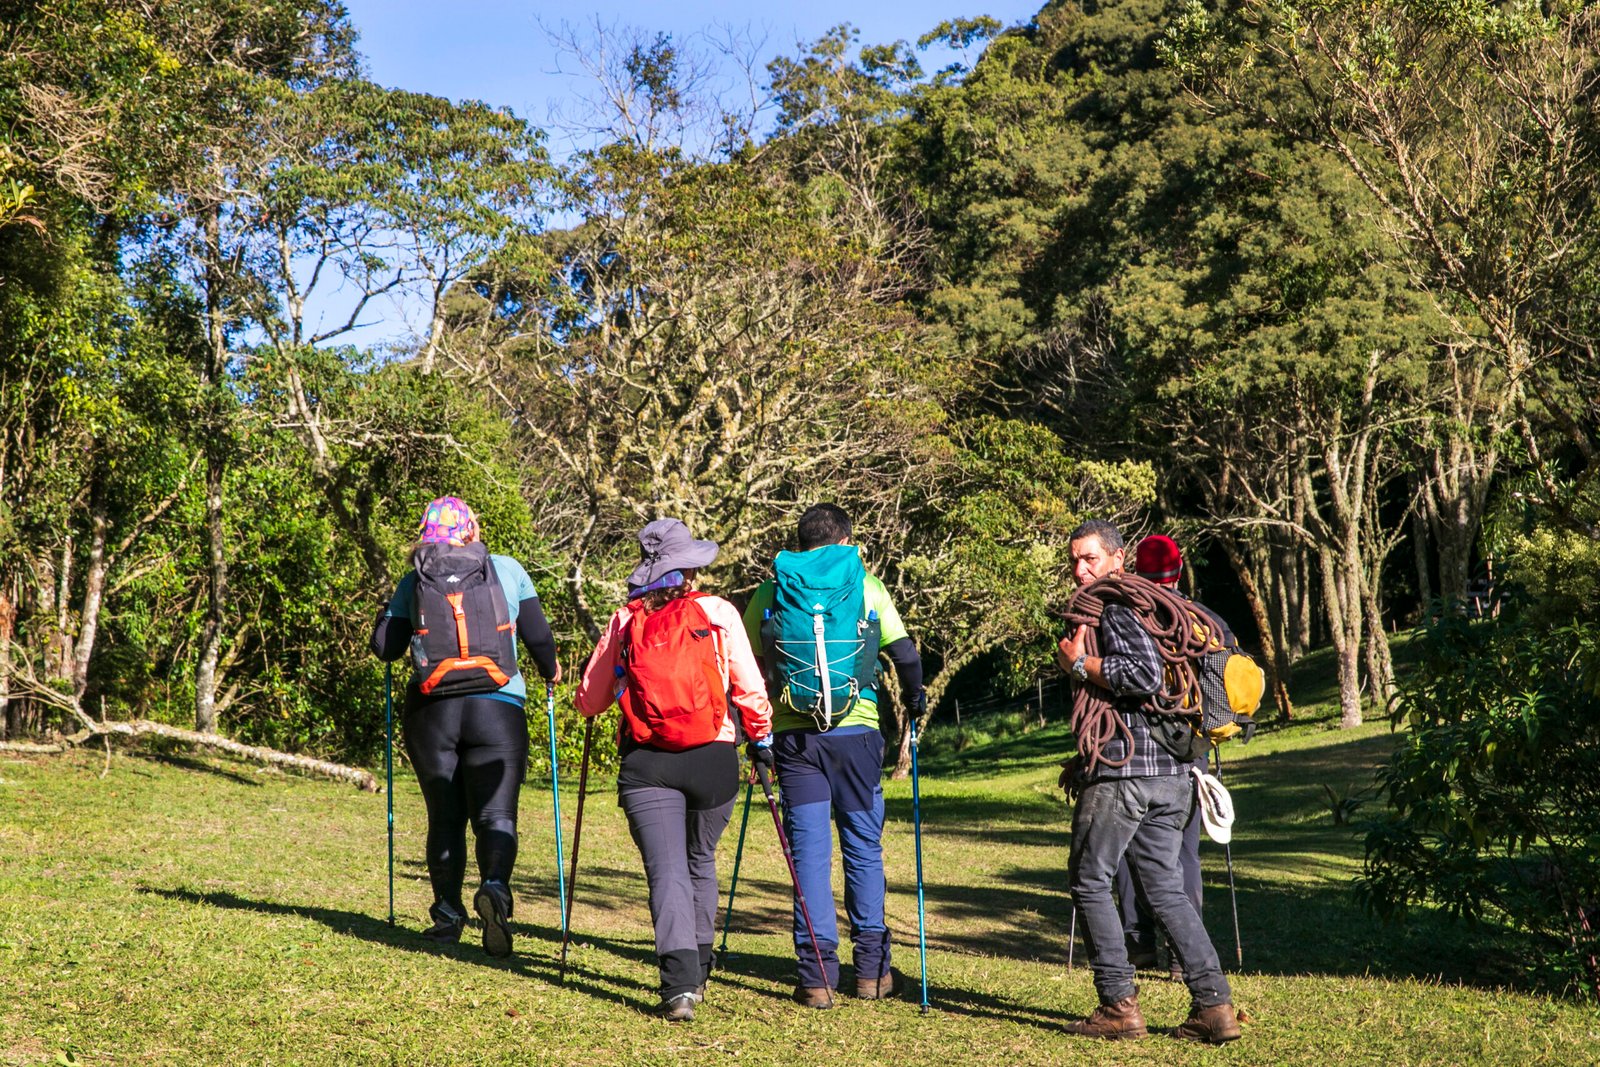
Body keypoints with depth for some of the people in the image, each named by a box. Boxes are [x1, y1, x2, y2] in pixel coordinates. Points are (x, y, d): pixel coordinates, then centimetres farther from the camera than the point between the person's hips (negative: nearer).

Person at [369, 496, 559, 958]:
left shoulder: (414, 582, 6)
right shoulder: (507, 569, 5)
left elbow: (385, 647, 6)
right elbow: (538, 633, 5)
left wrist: (385, 613, 26)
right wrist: (550, 669, 25)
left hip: (432, 710, 1)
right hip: (497, 710, -1)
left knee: (445, 817, 13)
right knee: (496, 813, -1)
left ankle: (448, 914, 14)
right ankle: (495, 886, -26)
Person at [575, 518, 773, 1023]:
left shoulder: (624, 621, 6)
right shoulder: (718, 612, 2)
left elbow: (589, 700, 11)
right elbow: (749, 687, 0)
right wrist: (761, 737, 16)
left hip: (645, 764, 0)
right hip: (712, 757, 1)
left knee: (666, 870, -3)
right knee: (700, 863, 21)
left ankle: (679, 982, -20)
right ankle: (696, 972, 30)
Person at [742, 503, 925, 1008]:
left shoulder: (770, 588, 8)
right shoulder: (866, 586, 6)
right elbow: (905, 653, 3)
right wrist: (913, 699, 21)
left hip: (793, 734, 1)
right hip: (855, 730, 0)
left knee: (809, 851, 4)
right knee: (864, 848, 11)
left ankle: (817, 975, 2)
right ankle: (871, 969, 16)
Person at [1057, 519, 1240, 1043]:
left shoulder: (1115, 607, -9)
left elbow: (1145, 674, -24)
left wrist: (1079, 664, -11)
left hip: (1125, 769, -9)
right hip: (1173, 771, 9)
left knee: (1089, 880, 3)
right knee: (1165, 886, 11)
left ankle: (1119, 1005, 4)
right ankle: (1214, 1005, 6)